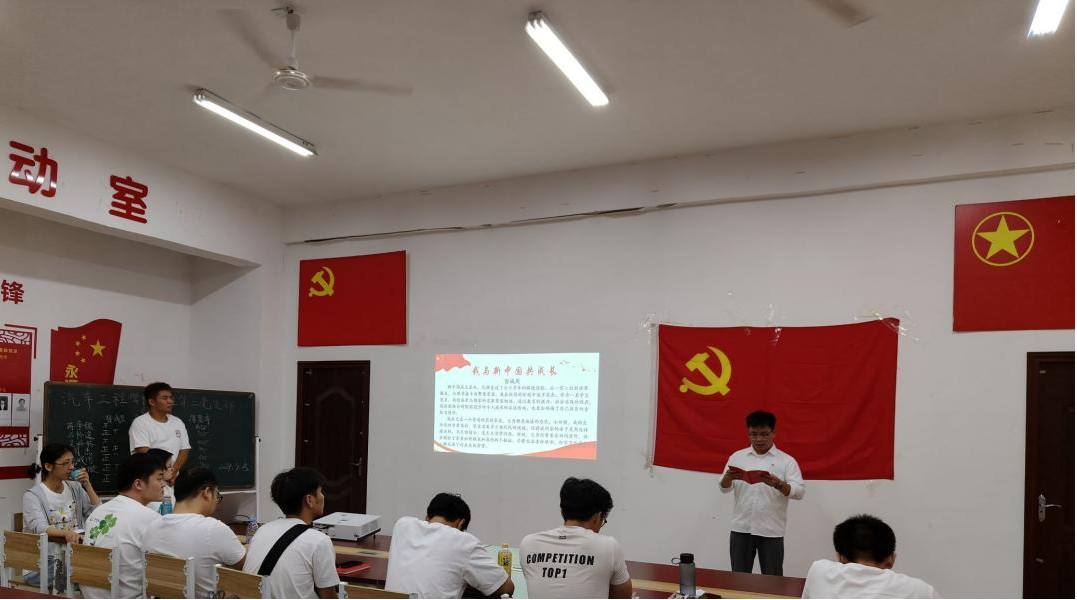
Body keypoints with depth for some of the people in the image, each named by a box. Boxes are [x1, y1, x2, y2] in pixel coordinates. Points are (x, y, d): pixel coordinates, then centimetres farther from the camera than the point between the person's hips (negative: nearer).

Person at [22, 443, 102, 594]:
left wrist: (87, 485, -1)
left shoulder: (75, 487, 12)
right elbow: (40, 529, -19)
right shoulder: (32, 495, -3)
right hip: (48, 558, -5)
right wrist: (66, 533, -39)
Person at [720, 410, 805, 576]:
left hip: (771, 531, -2)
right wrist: (728, 477, -19)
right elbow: (724, 488, 5)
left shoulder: (786, 460, -1)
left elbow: (799, 492, -9)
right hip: (741, 529, 2)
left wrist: (778, 484, -28)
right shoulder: (737, 457, 7)